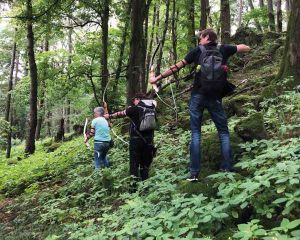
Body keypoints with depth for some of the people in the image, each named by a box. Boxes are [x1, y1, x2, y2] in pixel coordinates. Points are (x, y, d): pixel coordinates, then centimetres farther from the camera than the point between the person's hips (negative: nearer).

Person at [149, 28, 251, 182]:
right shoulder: (223, 49, 6)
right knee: (223, 132, 11)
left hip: (198, 96, -1)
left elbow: (176, 67, 3)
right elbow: (246, 48, 17)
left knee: (195, 133, 3)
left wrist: (157, 78, 10)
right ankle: (228, 168, 7)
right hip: (215, 98, 1)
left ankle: (194, 173, -2)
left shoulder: (197, 51, 2)